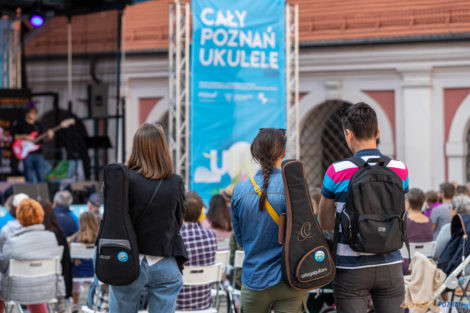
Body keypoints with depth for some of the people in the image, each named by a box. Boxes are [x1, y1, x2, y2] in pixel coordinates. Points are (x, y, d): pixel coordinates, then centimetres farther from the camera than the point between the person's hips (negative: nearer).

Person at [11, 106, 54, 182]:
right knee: (29, 177, -4)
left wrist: (49, 137, -6)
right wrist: (25, 137, -14)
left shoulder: (38, 125, 16)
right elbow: (13, 135, -3)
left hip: (38, 153, 4)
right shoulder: (19, 123, 3)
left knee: (41, 177, -2)